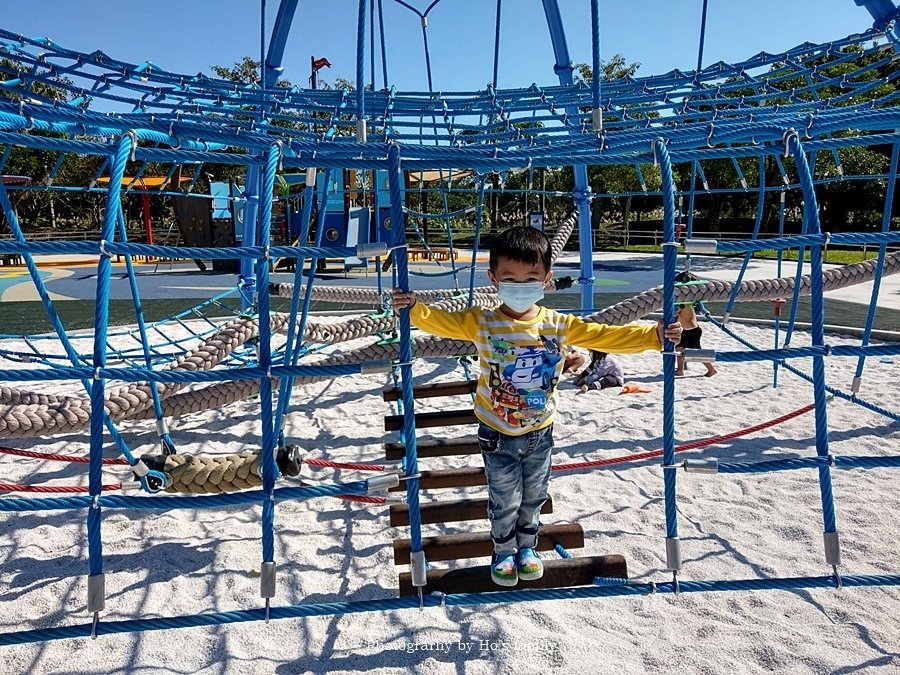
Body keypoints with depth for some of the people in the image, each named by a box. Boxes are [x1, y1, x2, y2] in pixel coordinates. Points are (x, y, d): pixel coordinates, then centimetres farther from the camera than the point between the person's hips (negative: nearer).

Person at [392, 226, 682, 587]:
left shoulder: (559, 325, -9)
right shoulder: (481, 323, -15)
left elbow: (607, 336, -8)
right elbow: (441, 321, -19)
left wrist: (656, 335, -14)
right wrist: (413, 308, -38)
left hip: (540, 432, 3)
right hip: (498, 435, -2)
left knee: (534, 496, 20)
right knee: (505, 500, 11)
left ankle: (526, 546, 45)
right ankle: (503, 552, 37)